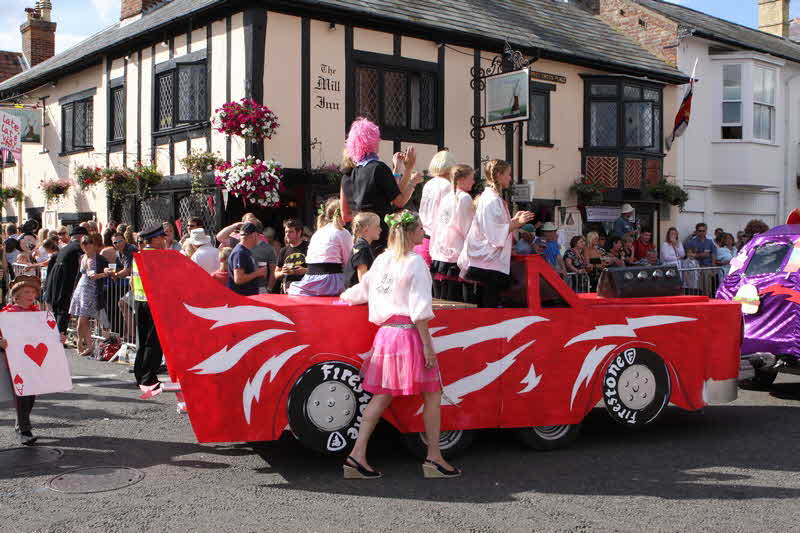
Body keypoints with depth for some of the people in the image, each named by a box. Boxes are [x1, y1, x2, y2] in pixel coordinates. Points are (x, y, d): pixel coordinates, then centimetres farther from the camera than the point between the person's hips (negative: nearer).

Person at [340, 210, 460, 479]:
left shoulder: (382, 259, 11)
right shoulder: (415, 262, -9)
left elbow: (362, 289, 24)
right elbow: (419, 309, -14)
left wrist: (345, 297, 45)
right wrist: (427, 345, -13)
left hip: (385, 333, 7)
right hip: (409, 334, -7)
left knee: (382, 395, 9)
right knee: (432, 395, 4)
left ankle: (357, 456, 5)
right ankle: (434, 458, 6)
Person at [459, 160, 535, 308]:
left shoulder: (490, 196, 16)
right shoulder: (492, 200, -14)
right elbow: (495, 234, -18)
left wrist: (514, 220, 16)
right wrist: (517, 223, -12)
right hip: (489, 263, -10)